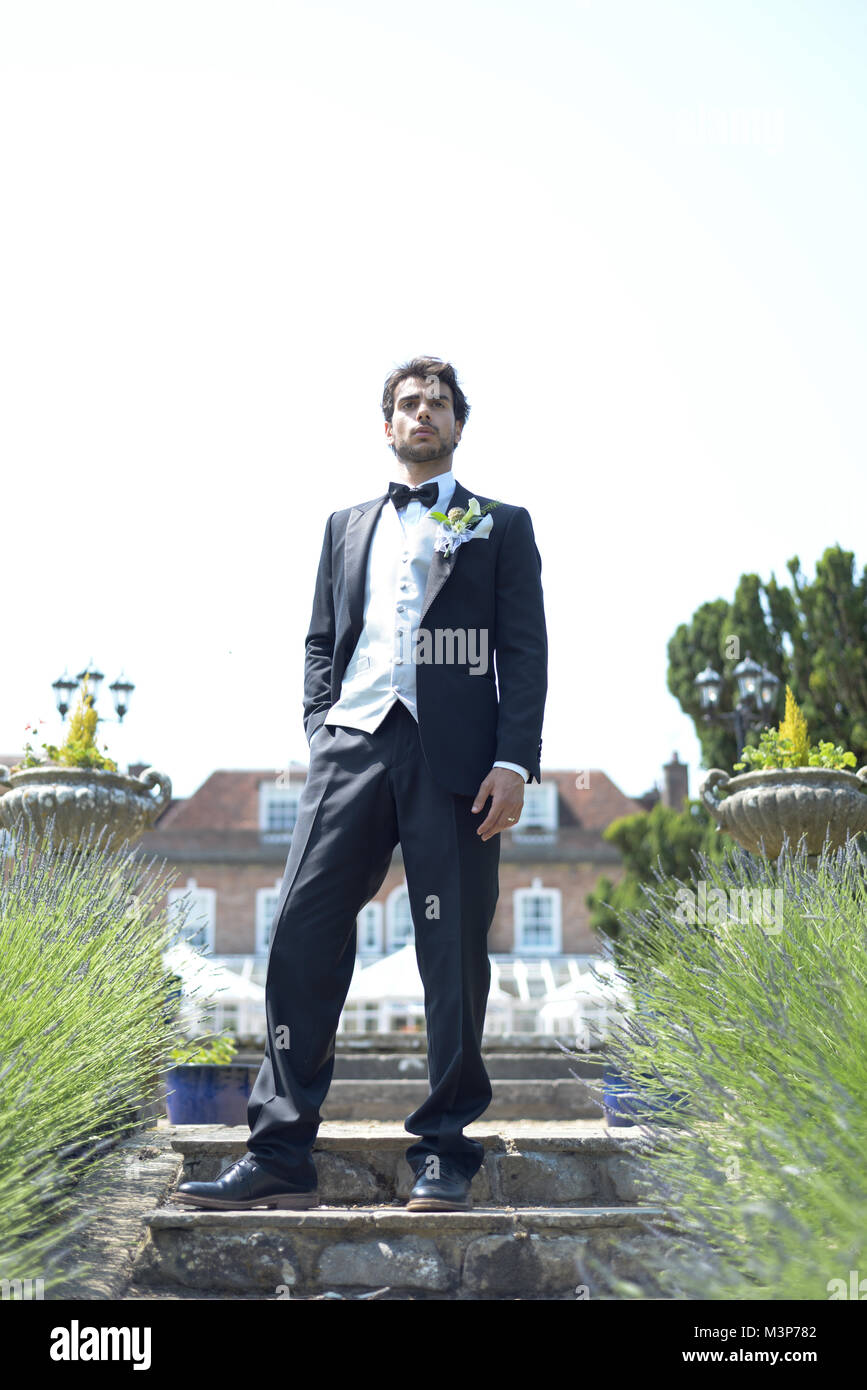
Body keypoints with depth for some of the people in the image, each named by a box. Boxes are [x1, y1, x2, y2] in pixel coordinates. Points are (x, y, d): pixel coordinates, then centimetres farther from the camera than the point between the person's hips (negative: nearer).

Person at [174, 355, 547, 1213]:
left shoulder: (501, 526, 14)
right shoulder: (348, 526, 24)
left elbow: (525, 652, 5)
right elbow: (320, 642, 21)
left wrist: (513, 762, -7)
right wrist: (321, 729, 4)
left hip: (453, 753, -2)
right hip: (352, 745, 3)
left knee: (454, 952, -2)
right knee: (302, 932, -7)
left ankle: (444, 1154, 7)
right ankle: (279, 1155, -2)